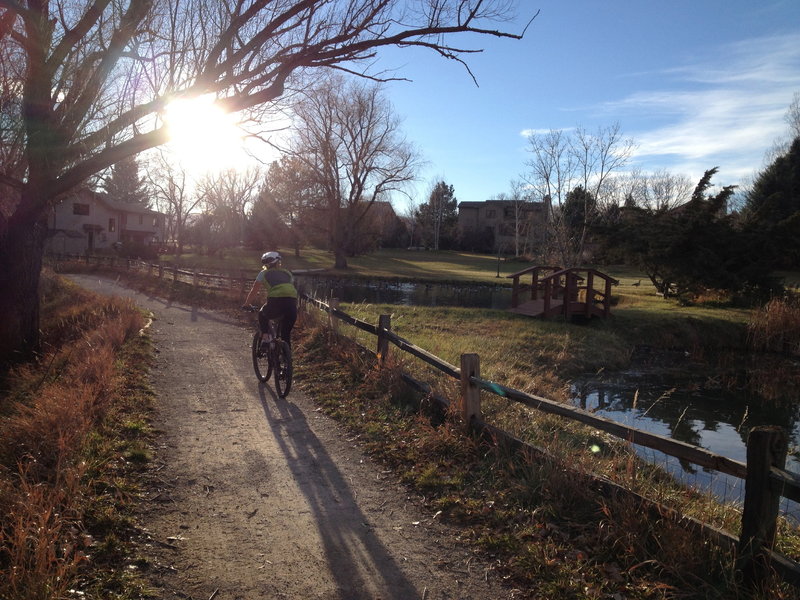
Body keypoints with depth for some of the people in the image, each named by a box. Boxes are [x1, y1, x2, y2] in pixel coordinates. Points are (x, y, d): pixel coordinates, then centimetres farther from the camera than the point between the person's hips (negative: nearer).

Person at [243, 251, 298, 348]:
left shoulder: (264, 273, 21)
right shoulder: (287, 273, 30)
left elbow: (254, 291, 23)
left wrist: (246, 304, 36)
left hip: (276, 300, -3)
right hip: (292, 302, 3)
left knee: (262, 315, 30)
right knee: (286, 334, 18)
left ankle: (264, 337, 15)